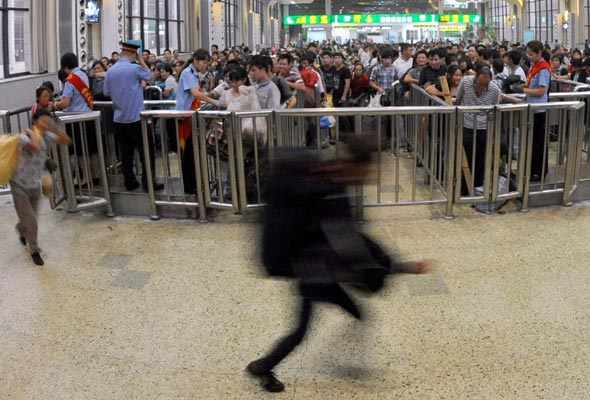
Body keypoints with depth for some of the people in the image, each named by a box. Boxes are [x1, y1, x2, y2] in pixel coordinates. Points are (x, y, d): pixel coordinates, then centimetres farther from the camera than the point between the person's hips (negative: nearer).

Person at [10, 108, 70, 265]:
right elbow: (35, 146, -45)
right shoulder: (24, 137, -23)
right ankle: (34, 251, 12)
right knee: (30, 220, -5)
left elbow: (66, 140, -12)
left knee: (30, 217, 20)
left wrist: (54, 127, -21)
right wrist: (34, 133, -27)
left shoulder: (47, 136, -4)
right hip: (19, 185, -6)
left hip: (35, 185, 6)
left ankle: (21, 230, 55)